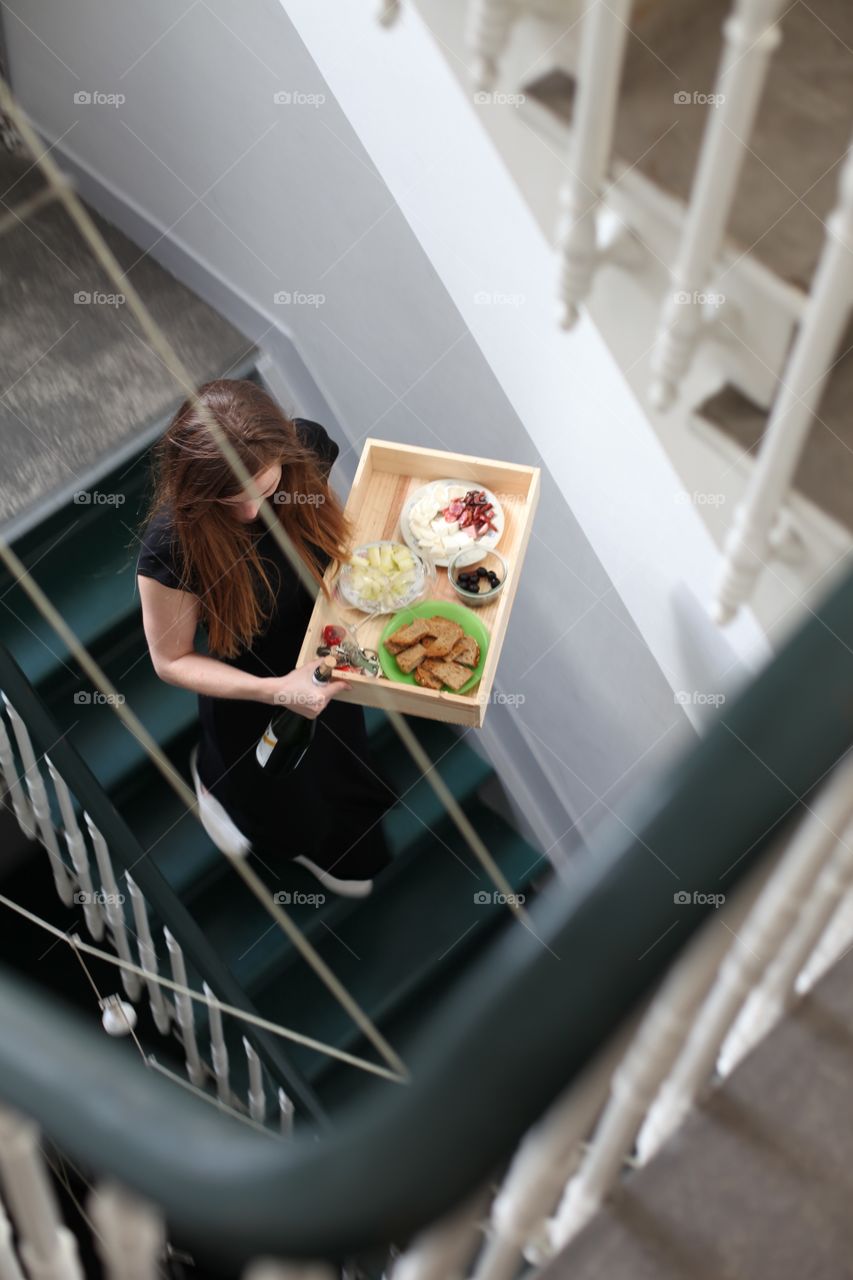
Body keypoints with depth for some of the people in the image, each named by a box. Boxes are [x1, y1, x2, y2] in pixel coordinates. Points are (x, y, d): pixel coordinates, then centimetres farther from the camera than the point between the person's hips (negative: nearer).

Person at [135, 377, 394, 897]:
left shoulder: (306, 446, -27)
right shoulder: (171, 543, -38)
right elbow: (172, 660, -22)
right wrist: (276, 690, -33)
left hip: (330, 663, 4)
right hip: (252, 693, -4)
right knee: (283, 811, 27)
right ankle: (214, 778, 62)